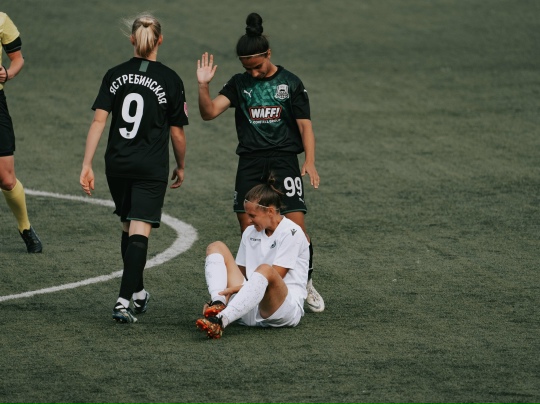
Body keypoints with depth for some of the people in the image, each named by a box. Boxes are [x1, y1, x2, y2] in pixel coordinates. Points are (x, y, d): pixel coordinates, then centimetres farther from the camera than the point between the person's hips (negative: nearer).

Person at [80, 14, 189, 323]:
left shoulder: (115, 76, 2)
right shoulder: (170, 80, -5)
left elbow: (98, 121, -4)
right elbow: (177, 132, 0)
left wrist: (87, 166, -4)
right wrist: (181, 167, 16)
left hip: (117, 166, 4)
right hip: (152, 169, -4)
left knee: (129, 227, 20)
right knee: (139, 233, -7)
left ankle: (138, 293, 33)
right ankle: (123, 302, -18)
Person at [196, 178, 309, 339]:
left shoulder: (291, 232, -6)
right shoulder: (250, 232, 16)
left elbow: (275, 276, -13)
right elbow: (240, 272, 18)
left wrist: (238, 287, -15)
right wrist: (226, 293, 0)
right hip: (250, 309, 7)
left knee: (264, 270, -40)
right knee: (216, 247, 0)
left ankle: (220, 321, -57)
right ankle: (218, 304, -27)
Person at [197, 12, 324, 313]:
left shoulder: (291, 83, 2)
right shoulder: (239, 84, 8)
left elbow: (305, 126, 0)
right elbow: (209, 112, -1)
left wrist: (310, 162, -13)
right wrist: (204, 85, -16)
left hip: (284, 159, -2)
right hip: (250, 162, 3)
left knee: (297, 226, -11)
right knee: (248, 230, -1)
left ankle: (307, 285, 7)